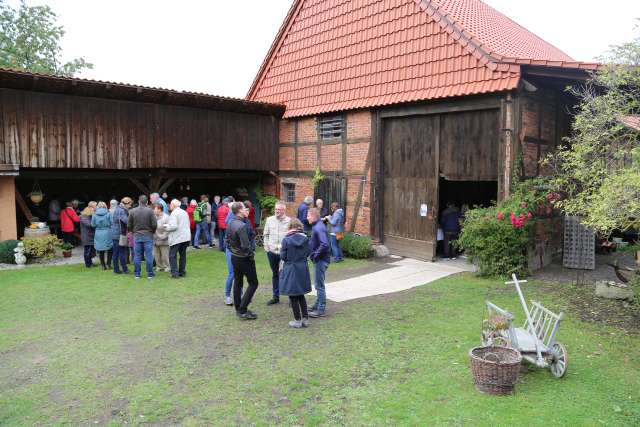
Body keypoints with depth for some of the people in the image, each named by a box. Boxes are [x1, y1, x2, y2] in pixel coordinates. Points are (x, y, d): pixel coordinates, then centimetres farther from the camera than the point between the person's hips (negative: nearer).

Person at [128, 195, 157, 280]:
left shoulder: (132, 211, -2)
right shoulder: (150, 211, -9)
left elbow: (129, 225, 2)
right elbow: (154, 224, -10)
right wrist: (152, 232, 9)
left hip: (137, 236, 2)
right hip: (148, 235, -2)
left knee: (137, 256, 8)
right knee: (149, 255, 3)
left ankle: (137, 274, 14)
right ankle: (150, 274, 6)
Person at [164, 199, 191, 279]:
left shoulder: (174, 213, -12)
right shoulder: (184, 212, 13)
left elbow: (173, 226, -21)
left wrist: (166, 226, -2)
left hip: (177, 238, -8)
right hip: (186, 237, 8)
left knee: (172, 255, 0)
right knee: (183, 255, 15)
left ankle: (175, 273, -4)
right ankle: (182, 272, 18)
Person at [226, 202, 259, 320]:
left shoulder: (230, 224, 3)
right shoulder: (242, 226, -25)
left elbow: (227, 240, 13)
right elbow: (246, 246, -26)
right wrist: (251, 256, -11)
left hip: (234, 257, 9)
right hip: (244, 259, -9)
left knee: (237, 282, 17)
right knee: (253, 283, 1)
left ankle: (238, 308, 27)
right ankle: (243, 310, -1)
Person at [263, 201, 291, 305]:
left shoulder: (289, 221, -8)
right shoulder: (269, 220, 5)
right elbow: (265, 234, 12)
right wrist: (266, 247, 5)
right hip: (272, 252, 4)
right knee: (275, 274, 16)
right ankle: (275, 297, 27)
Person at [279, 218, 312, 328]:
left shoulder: (286, 240, -14)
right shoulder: (305, 238, -4)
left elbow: (283, 256, -10)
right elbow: (308, 253, 3)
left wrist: (281, 250, 10)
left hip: (290, 269, -4)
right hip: (303, 268, 4)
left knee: (293, 296, 8)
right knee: (301, 295, 18)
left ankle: (297, 320, 13)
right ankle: (305, 319, 19)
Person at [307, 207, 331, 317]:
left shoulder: (319, 228, -21)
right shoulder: (316, 226, 10)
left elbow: (324, 244, -31)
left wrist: (315, 255, -21)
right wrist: (313, 254, 10)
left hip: (321, 260, -10)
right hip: (318, 259, 10)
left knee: (319, 285, -2)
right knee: (319, 284, 20)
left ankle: (321, 309, 5)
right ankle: (318, 304, 32)